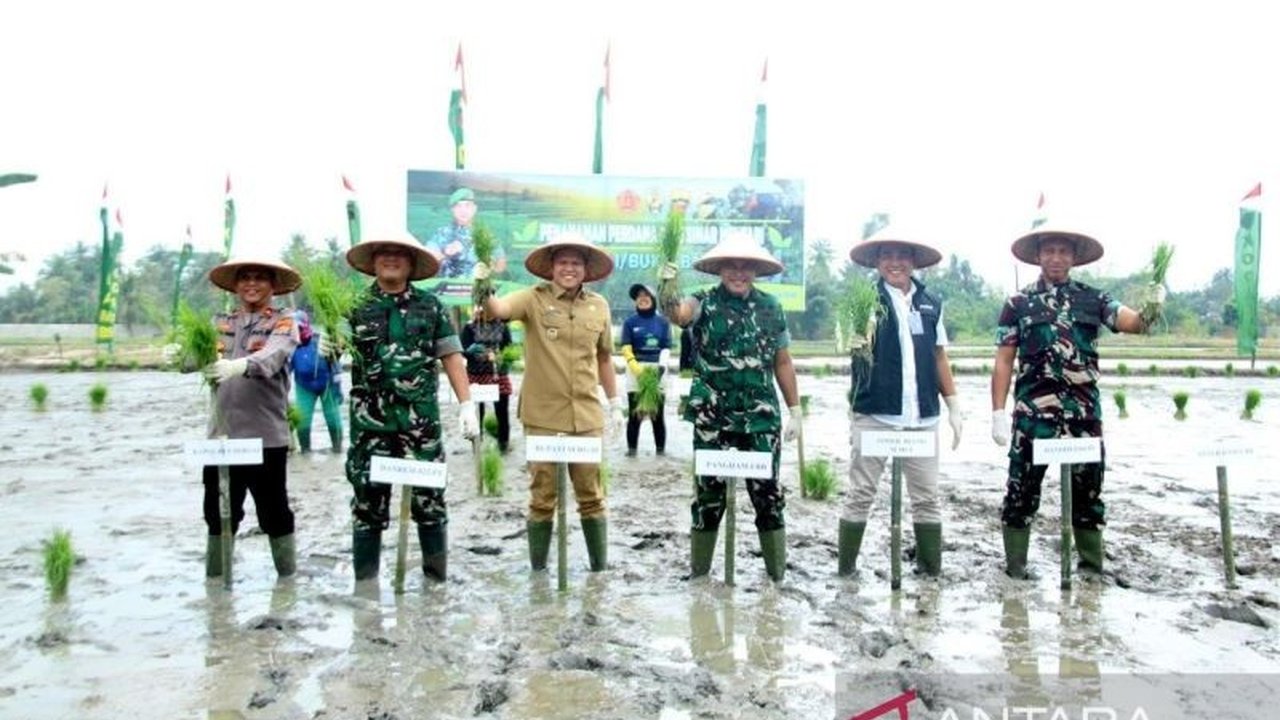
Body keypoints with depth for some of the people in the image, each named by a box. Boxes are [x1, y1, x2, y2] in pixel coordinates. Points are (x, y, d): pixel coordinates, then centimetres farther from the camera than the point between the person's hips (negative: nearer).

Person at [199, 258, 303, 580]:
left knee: (274, 510, 6)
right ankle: (214, 574, 28)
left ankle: (288, 574, 20)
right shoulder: (220, 322, 14)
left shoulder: (283, 322, 0)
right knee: (218, 509, 13)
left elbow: (272, 357, -21)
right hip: (222, 432, 4)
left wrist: (238, 365, -40)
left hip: (266, 434, -4)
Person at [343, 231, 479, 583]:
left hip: (421, 418, 0)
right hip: (370, 420, 0)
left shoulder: (430, 305, 7)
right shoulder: (356, 304, 7)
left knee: (429, 495, 6)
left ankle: (437, 575, 20)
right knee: (368, 497, 6)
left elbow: (450, 355, 7)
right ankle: (365, 579, 19)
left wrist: (466, 404, -1)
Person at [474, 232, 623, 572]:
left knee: (591, 496, 12)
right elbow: (497, 309, -22)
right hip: (543, 416, -3)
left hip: (586, 417, 3)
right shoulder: (534, 298, -4)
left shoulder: (599, 305, 6)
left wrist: (615, 403, 15)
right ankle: (538, 570, 23)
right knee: (543, 497, 9)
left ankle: (601, 568, 25)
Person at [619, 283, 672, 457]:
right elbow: (626, 349, -1)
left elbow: (666, 348, 6)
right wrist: (637, 369, -16)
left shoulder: (663, 322, 10)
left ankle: (661, 450, 5)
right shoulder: (630, 322, 7)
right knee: (634, 415, -2)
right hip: (636, 370, 0)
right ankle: (631, 450, 2)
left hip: (657, 370, 1)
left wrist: (662, 366, -12)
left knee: (658, 415, 1)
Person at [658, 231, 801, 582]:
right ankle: (699, 573, 22)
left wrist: (795, 411, 11)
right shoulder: (704, 303, -4)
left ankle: (778, 574, 20)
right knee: (710, 494, 8)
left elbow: (782, 363, 11)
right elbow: (676, 313, -28)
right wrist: (668, 287, -48)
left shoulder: (770, 307, 5)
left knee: (768, 493, 6)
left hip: (761, 417, 2)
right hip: (712, 418, -2)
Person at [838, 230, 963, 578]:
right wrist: (857, 343, -40)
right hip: (873, 415, -3)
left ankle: (931, 569, 20)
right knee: (861, 495, 3)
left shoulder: (931, 303, 11)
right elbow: (859, 344, -16)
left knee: (926, 497, 8)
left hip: (922, 418, 4)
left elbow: (939, 357, 16)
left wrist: (953, 407, 13)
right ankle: (845, 568, 13)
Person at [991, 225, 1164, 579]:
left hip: (1084, 411, 2)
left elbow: (1134, 323, -7)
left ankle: (1092, 564, 26)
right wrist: (998, 412, -5)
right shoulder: (1018, 303, 3)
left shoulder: (1093, 298, 8)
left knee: (1088, 487, 12)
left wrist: (1150, 310, -30)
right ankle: (1015, 564, 15)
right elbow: (1004, 361, 1)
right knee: (1023, 488, 4)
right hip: (1032, 412, -2)